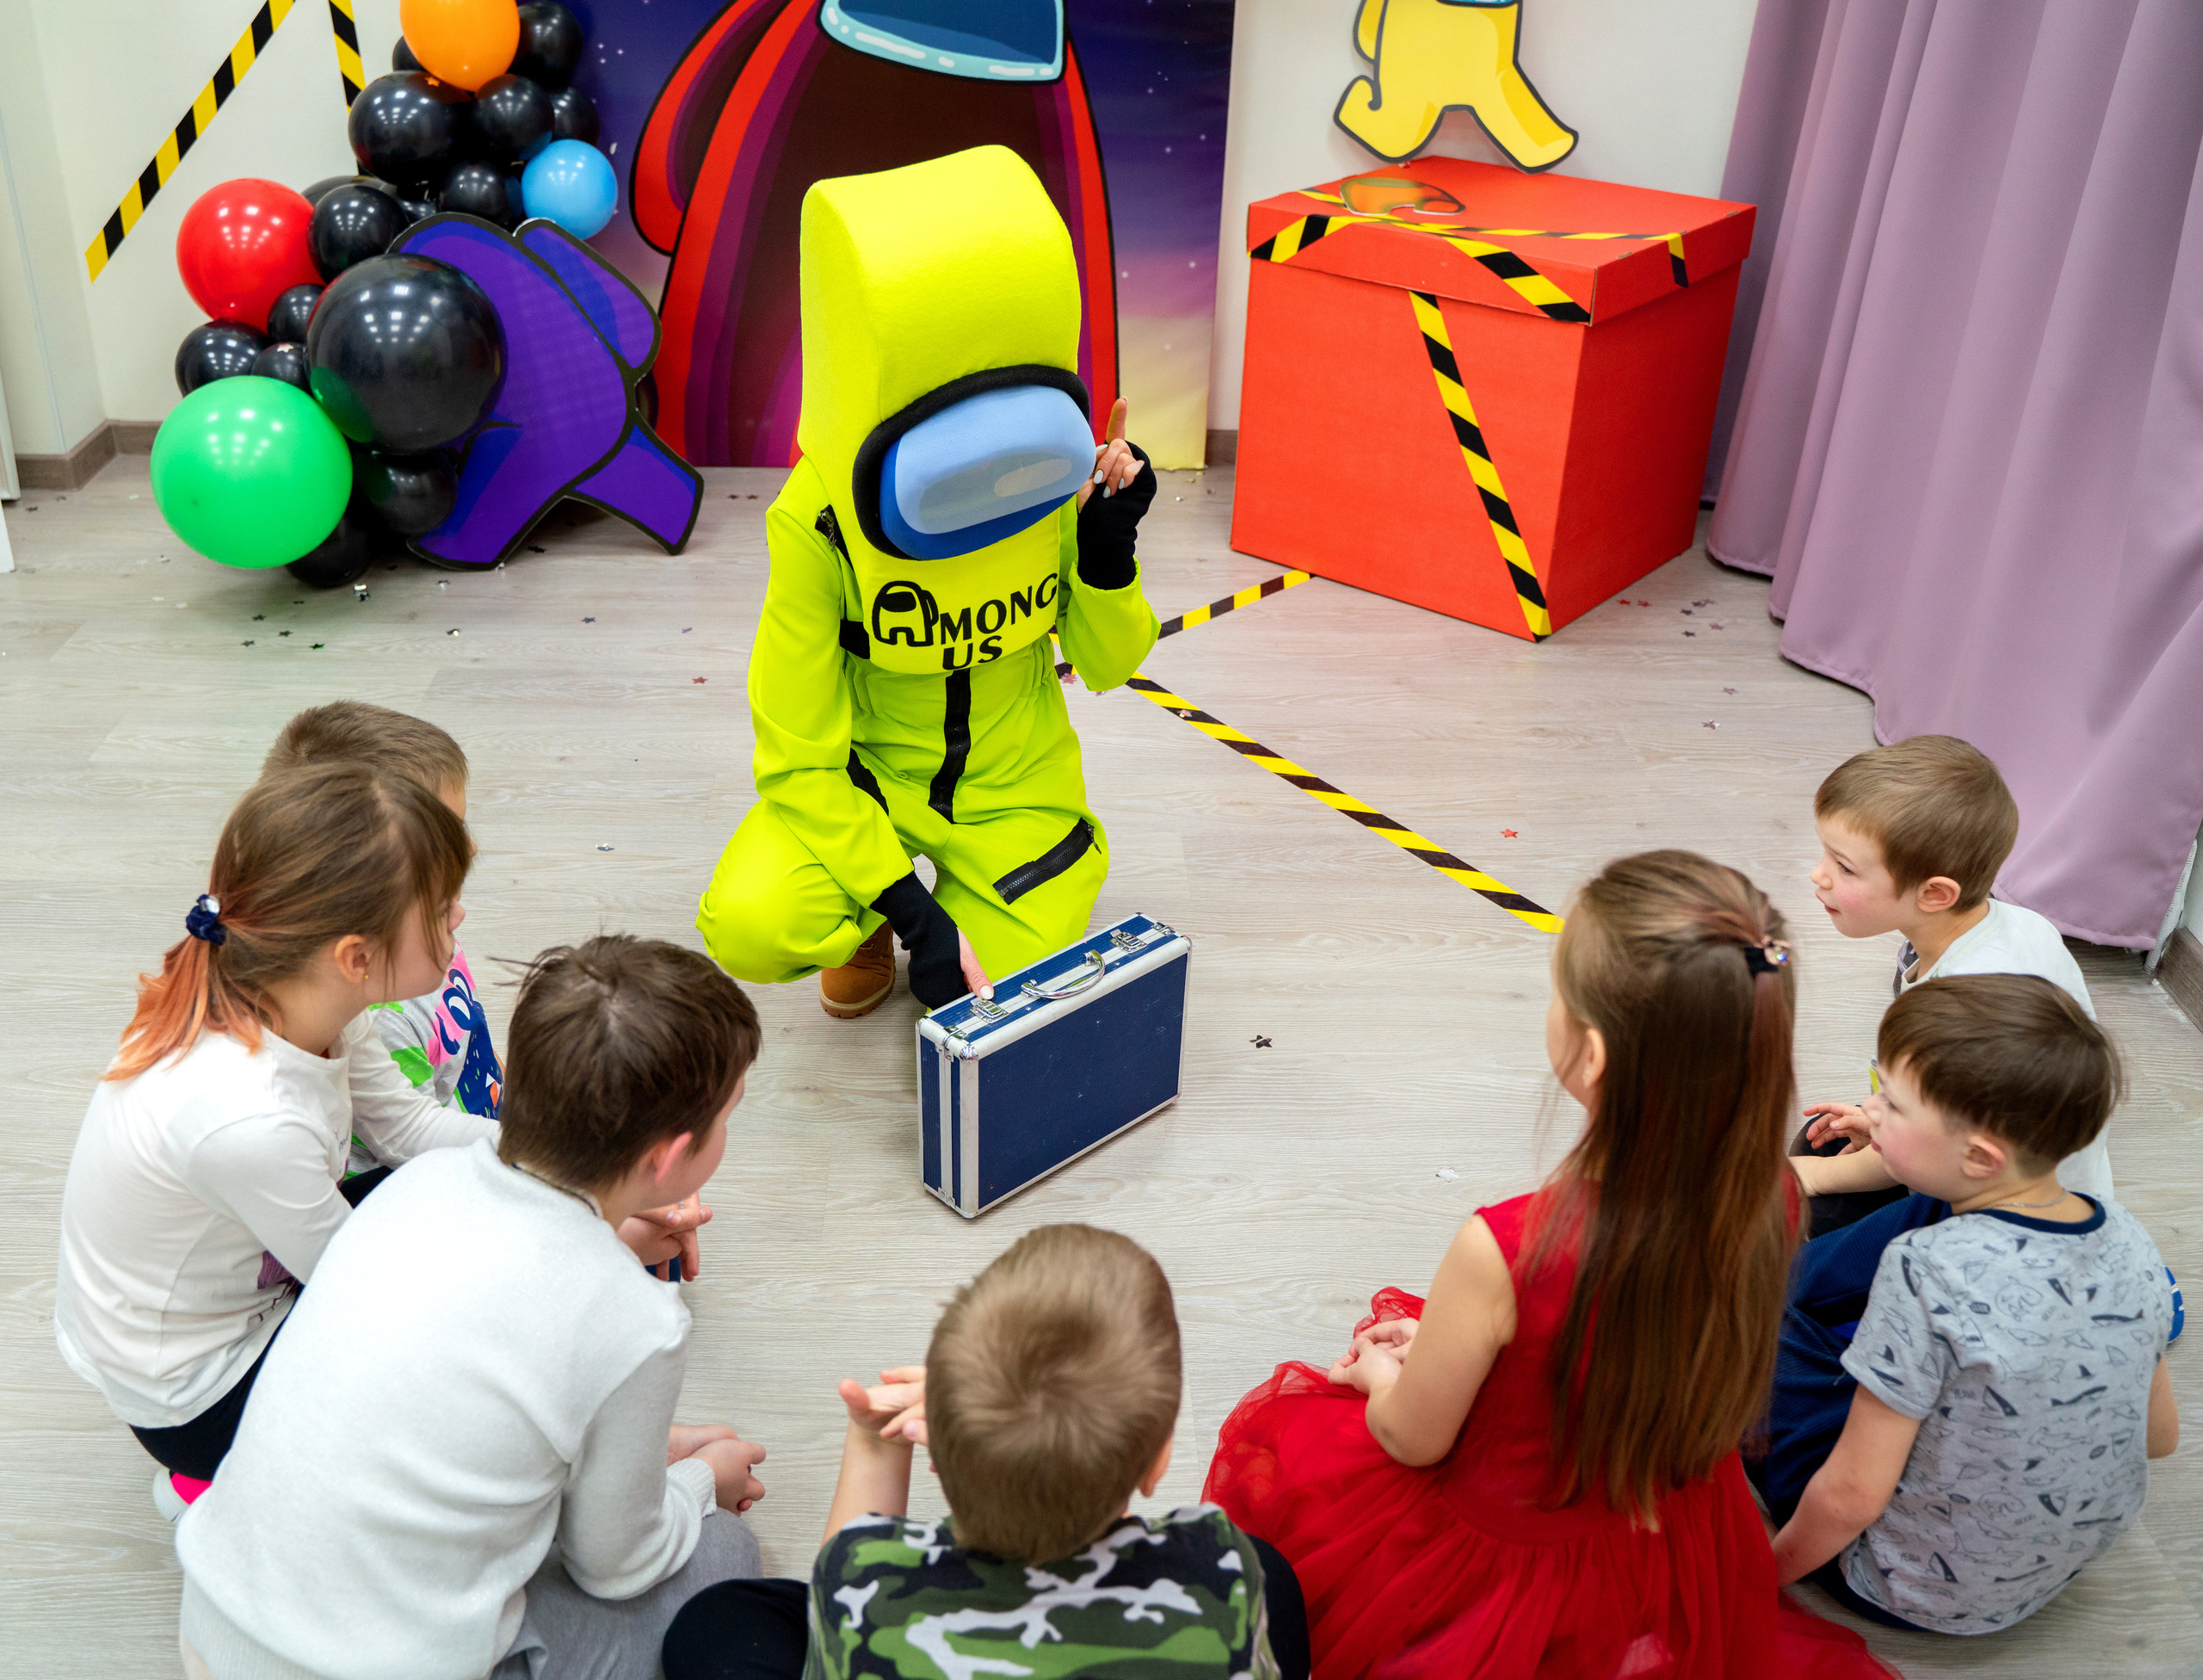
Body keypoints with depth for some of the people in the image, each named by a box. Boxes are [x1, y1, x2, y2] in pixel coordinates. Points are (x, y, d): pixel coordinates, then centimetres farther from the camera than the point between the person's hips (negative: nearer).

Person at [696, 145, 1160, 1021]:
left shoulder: (1058, 470, -17)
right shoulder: (819, 523, -25)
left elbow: (1107, 665, -4)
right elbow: (799, 758, -20)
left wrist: (1110, 548, -24)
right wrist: (912, 914, -26)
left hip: (1014, 783, 2)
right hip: (867, 775, -2)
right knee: (749, 926, -30)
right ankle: (873, 923, 7)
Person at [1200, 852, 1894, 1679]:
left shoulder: (1504, 1252, -39)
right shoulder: (1768, 1202, -22)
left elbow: (1412, 1438, -18)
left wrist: (1379, 1370, 4)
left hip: (1508, 1576, -4)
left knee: (1272, 1431, 21)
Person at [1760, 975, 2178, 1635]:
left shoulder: (1926, 1271, -32)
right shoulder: (2131, 1241, -13)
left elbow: (1853, 1497, -25)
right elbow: (2159, 1434, 3)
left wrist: (1772, 1566, -6)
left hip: (1911, 1594, -6)